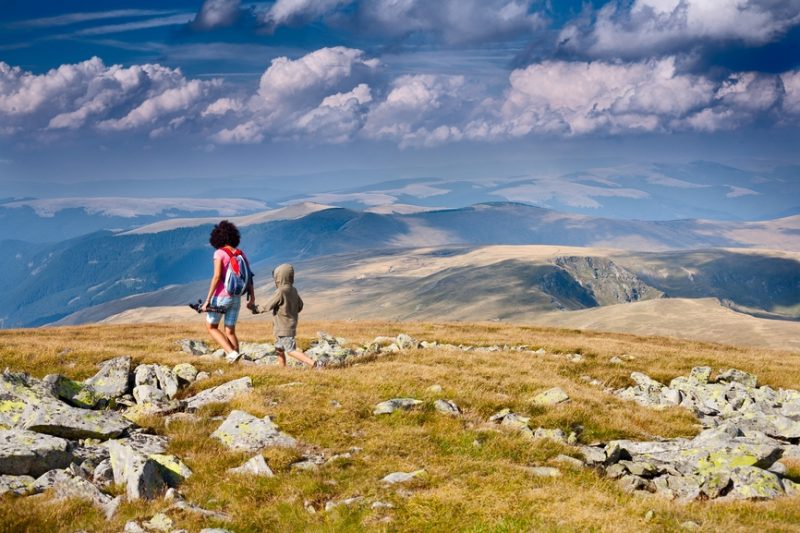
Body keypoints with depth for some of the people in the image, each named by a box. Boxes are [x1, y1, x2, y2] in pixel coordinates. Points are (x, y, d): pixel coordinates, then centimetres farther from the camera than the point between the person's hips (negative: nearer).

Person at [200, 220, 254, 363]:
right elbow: (249, 277, 3)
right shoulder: (241, 254, 6)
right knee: (230, 331, 13)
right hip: (236, 297, 5)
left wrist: (207, 300, -17)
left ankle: (232, 353, -6)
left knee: (211, 327, 13)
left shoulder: (219, 253, -12)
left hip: (221, 296, -5)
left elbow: (216, 277, -19)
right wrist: (252, 299, 7)